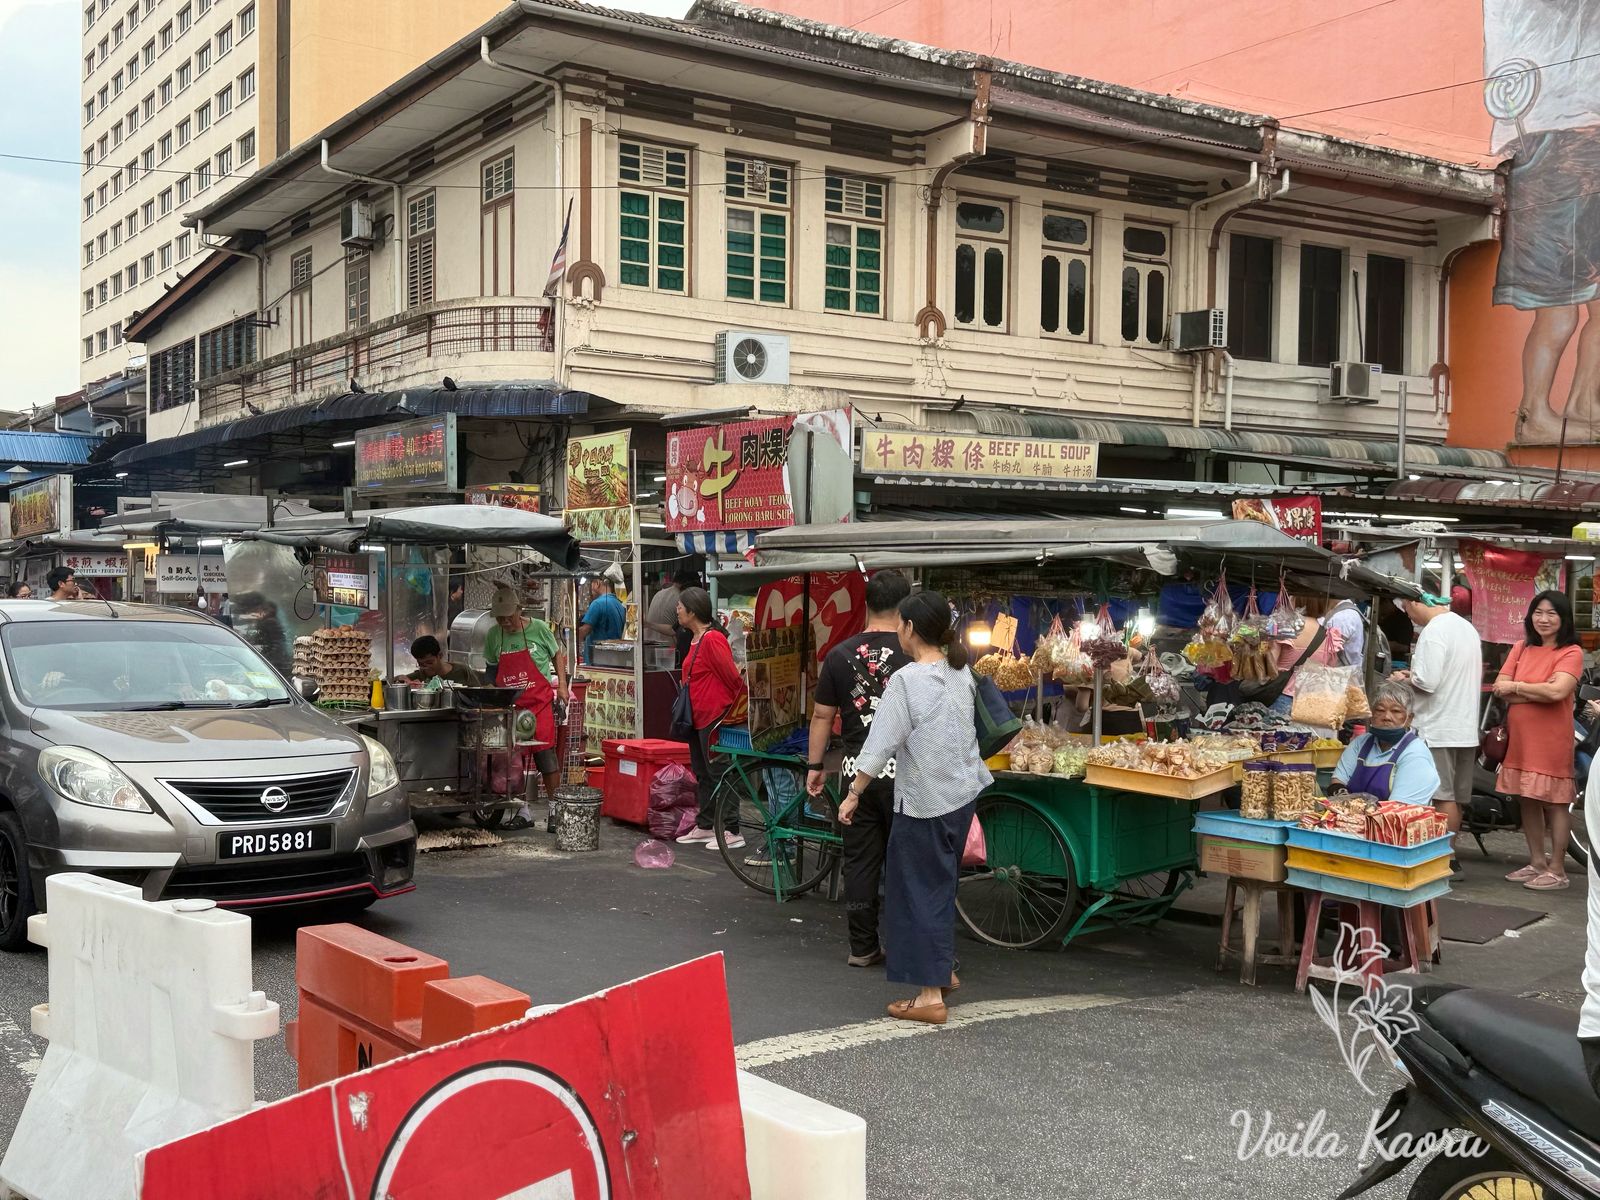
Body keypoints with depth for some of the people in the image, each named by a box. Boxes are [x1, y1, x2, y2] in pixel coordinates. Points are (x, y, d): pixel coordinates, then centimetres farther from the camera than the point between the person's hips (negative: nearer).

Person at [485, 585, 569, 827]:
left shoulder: (539, 629, -3)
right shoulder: (493, 635, 4)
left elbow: (557, 654, 10)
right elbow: (492, 669, 14)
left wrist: (562, 685, 2)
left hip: (539, 701, -3)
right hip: (509, 705, 3)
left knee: (544, 751, -10)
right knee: (513, 755, 4)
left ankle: (554, 805, -1)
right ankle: (523, 810, 14)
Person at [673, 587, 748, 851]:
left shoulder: (712, 639, -19)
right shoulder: (695, 639, 13)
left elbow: (732, 676, -20)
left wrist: (740, 709, -13)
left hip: (715, 718, -11)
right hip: (698, 718, 11)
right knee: (702, 774, 16)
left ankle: (732, 832, -3)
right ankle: (705, 827, 26)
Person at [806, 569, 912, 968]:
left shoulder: (841, 655, 1)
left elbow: (822, 714, 5)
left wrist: (815, 764, 14)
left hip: (857, 769, 2)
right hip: (903, 770, -2)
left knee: (860, 860, 10)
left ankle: (862, 947, 15)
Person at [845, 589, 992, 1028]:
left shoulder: (906, 680, -18)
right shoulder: (961, 672, 3)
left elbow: (880, 745, -16)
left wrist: (854, 794, -8)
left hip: (925, 801, -8)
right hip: (963, 793, 8)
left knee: (919, 892, 1)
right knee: (942, 884, 22)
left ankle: (930, 995, 2)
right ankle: (944, 969, 34)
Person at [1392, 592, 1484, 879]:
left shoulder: (1434, 631, -17)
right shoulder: (1467, 627, 13)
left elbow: (1426, 683, -22)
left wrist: (1403, 680, -3)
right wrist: (1414, 674, 15)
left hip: (1438, 729, -9)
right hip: (1466, 727, 9)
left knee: (1444, 797, -5)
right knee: (1456, 798, 14)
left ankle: (1447, 861, -2)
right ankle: (1450, 856, 22)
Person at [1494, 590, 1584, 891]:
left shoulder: (1571, 652, -6)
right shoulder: (1521, 648, 11)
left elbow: (1558, 691, -21)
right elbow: (1500, 687, 1)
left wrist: (1517, 687, -8)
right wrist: (1539, 692, -12)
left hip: (1551, 738, -6)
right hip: (1520, 736, 6)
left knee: (1555, 802, 0)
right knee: (1527, 800, 12)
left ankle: (1557, 869, 6)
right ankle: (1537, 861, 24)